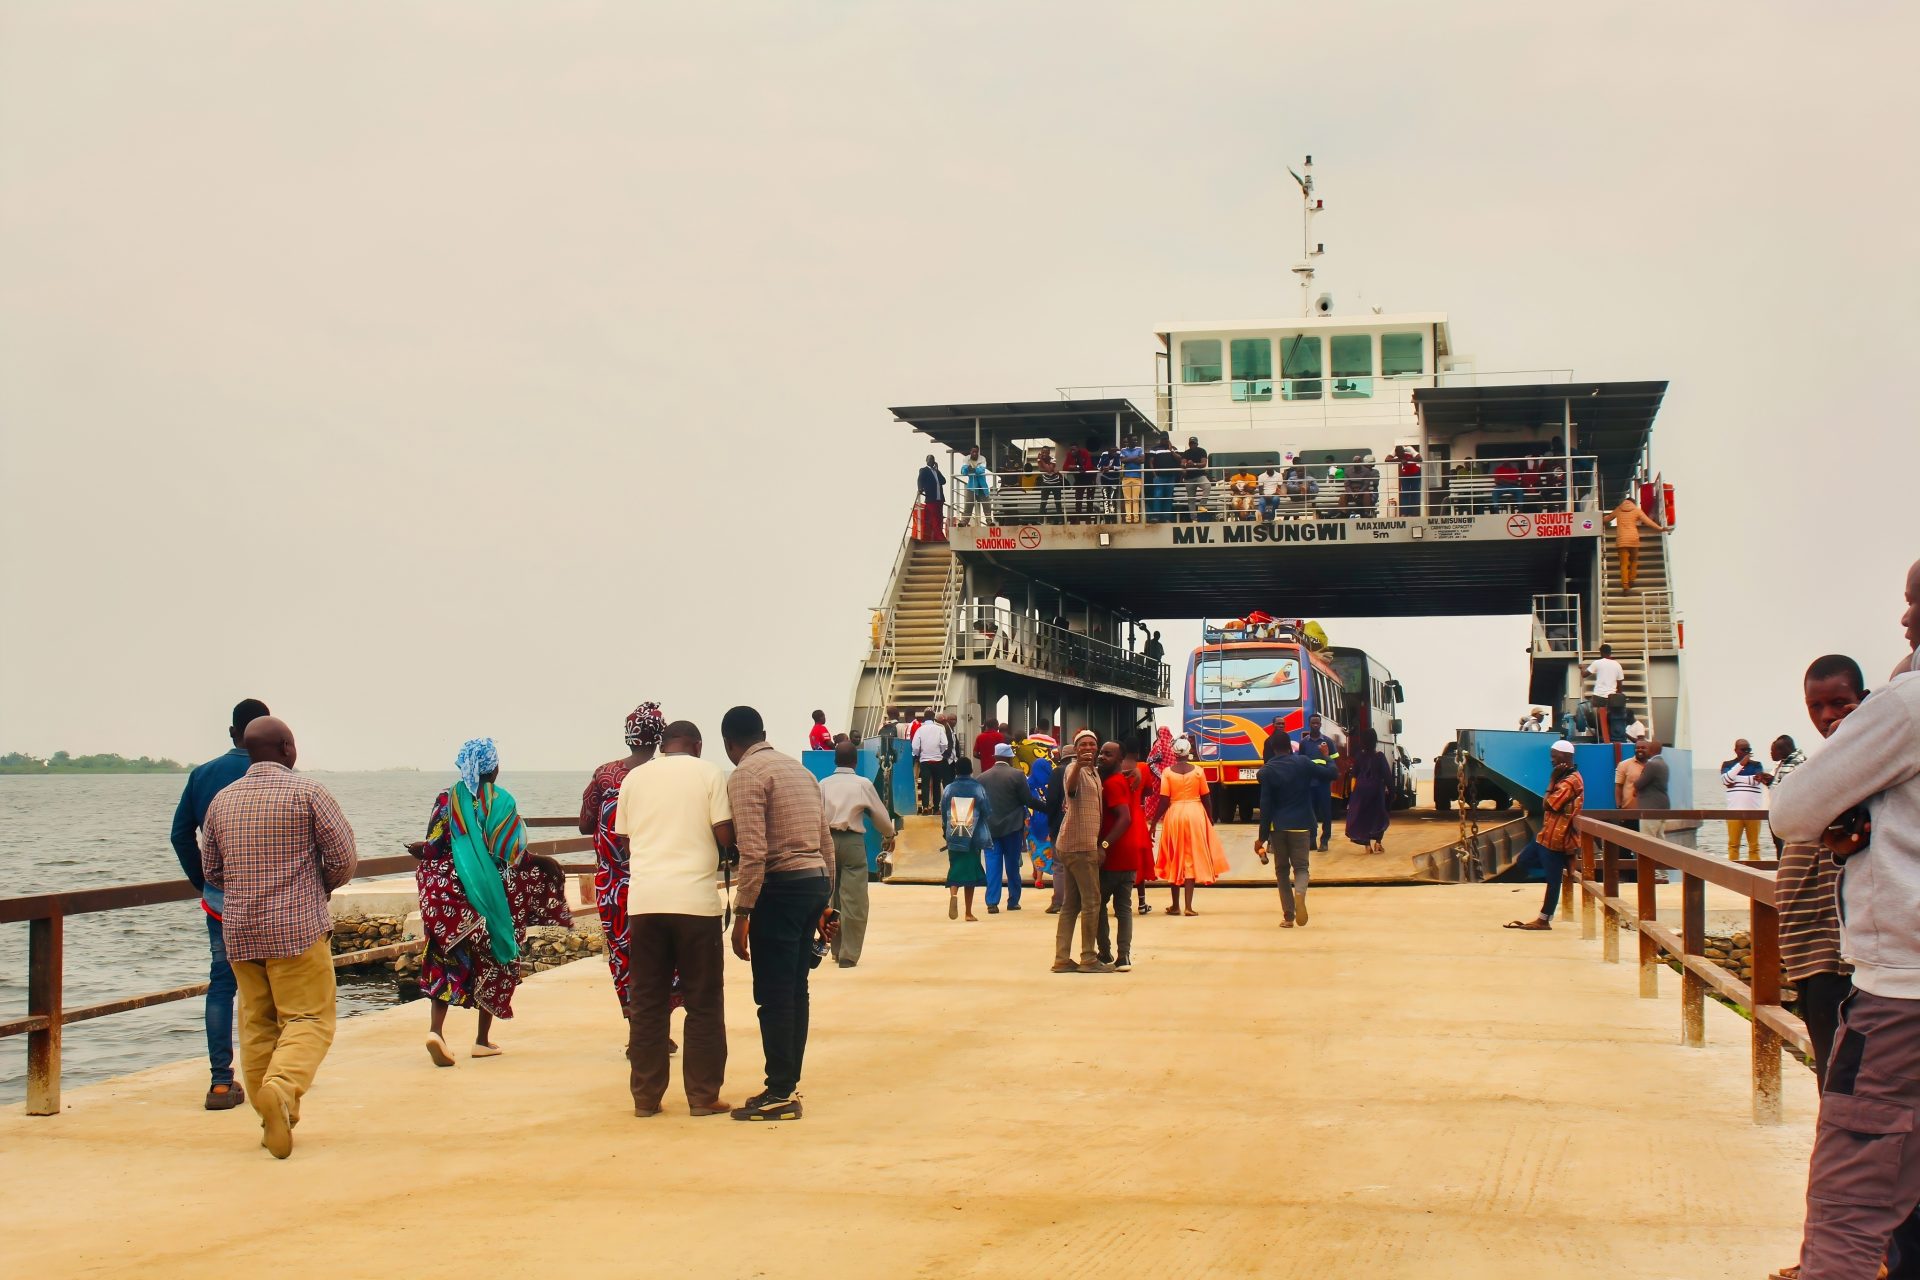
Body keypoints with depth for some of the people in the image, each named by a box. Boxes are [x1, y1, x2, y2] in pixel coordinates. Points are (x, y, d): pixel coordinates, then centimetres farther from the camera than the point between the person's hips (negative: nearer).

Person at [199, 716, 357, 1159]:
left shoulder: (222, 799, 9)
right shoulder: (306, 792, -6)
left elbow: (210, 870, 16)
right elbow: (344, 856, -6)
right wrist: (323, 887, 13)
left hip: (239, 931, 5)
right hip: (299, 927, -5)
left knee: (257, 1023, 11)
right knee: (309, 1019, -2)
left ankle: (274, 1121, 10)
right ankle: (281, 1088, -27)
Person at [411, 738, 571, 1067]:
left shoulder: (447, 799, 0)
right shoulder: (502, 801, -8)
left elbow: (432, 847, -4)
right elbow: (511, 854, -9)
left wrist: (418, 850, 16)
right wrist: (543, 864, 5)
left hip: (452, 893, 2)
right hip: (493, 894, -2)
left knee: (446, 960, 4)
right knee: (492, 962, 12)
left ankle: (436, 1028, -16)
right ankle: (483, 1039, 16)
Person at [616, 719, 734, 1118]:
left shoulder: (633, 778, 11)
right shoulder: (709, 773, 2)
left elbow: (624, 839, 13)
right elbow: (725, 835, -4)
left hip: (644, 898, 3)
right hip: (695, 898, -3)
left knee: (647, 1002, 9)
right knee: (703, 1002, 6)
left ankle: (646, 1097, 11)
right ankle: (703, 1096, 7)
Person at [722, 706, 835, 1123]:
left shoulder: (745, 776, -8)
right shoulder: (799, 769, 17)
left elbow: (753, 852, -18)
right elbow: (827, 843, 17)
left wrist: (742, 914, -17)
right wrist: (824, 902, 23)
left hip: (780, 885, -8)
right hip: (816, 881, 9)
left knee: (774, 995, -4)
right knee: (796, 990, 14)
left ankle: (780, 1095, -2)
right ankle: (788, 1083, 21)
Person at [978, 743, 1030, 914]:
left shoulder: (982, 777, 1)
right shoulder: (1017, 775, -9)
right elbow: (1028, 800, -7)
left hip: (990, 827, 2)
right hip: (1012, 826, -2)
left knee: (993, 865, 2)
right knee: (1012, 865, 9)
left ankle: (992, 902, -6)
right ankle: (1013, 901, 14)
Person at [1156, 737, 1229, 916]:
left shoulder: (1168, 772, -4)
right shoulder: (1198, 771, -3)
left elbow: (1164, 800, -6)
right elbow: (1206, 798, 0)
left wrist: (1159, 818, 5)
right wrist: (1210, 820, 10)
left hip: (1174, 815, 0)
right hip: (1195, 814, 0)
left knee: (1174, 860, 11)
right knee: (1192, 859, 3)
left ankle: (1175, 906, 16)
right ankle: (1188, 906, -3)